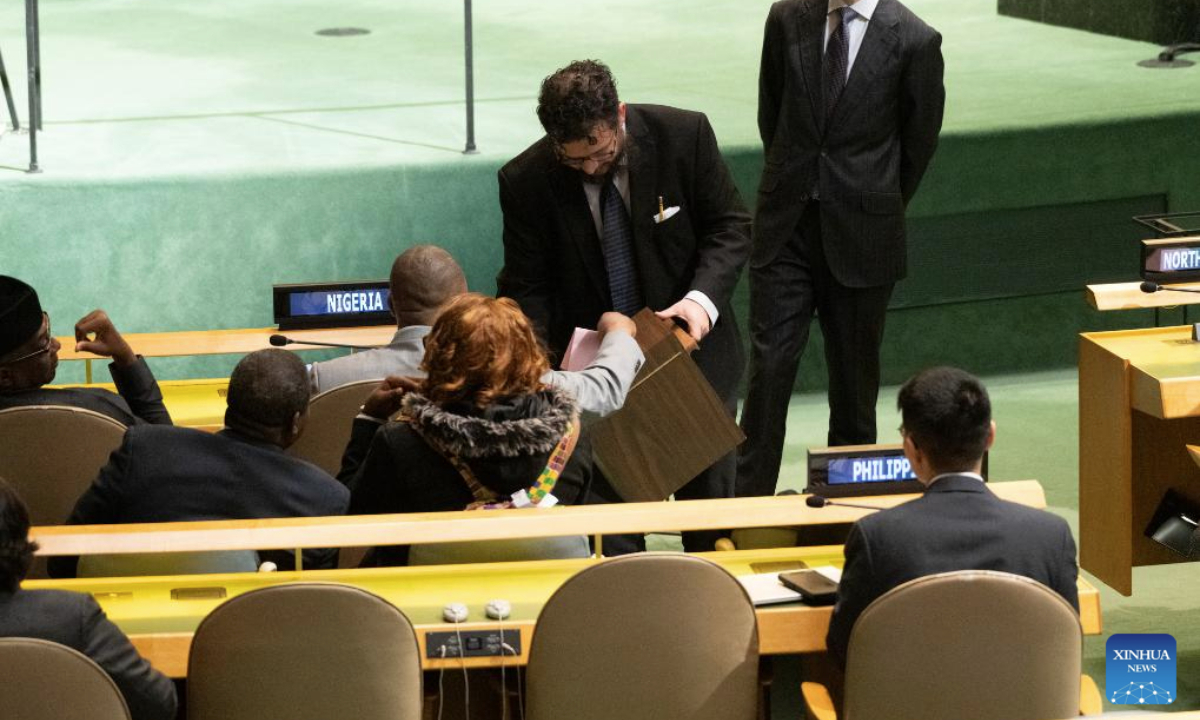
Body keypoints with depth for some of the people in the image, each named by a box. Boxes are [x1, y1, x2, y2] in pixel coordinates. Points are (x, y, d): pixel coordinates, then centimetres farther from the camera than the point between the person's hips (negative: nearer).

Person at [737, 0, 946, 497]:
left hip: (859, 237, -2)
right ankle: (748, 502, 0)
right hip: (786, 226, 2)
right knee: (768, 366, -3)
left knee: (854, 377, 8)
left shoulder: (913, 41, -8)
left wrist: (878, 210, 10)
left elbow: (919, 144, 2)